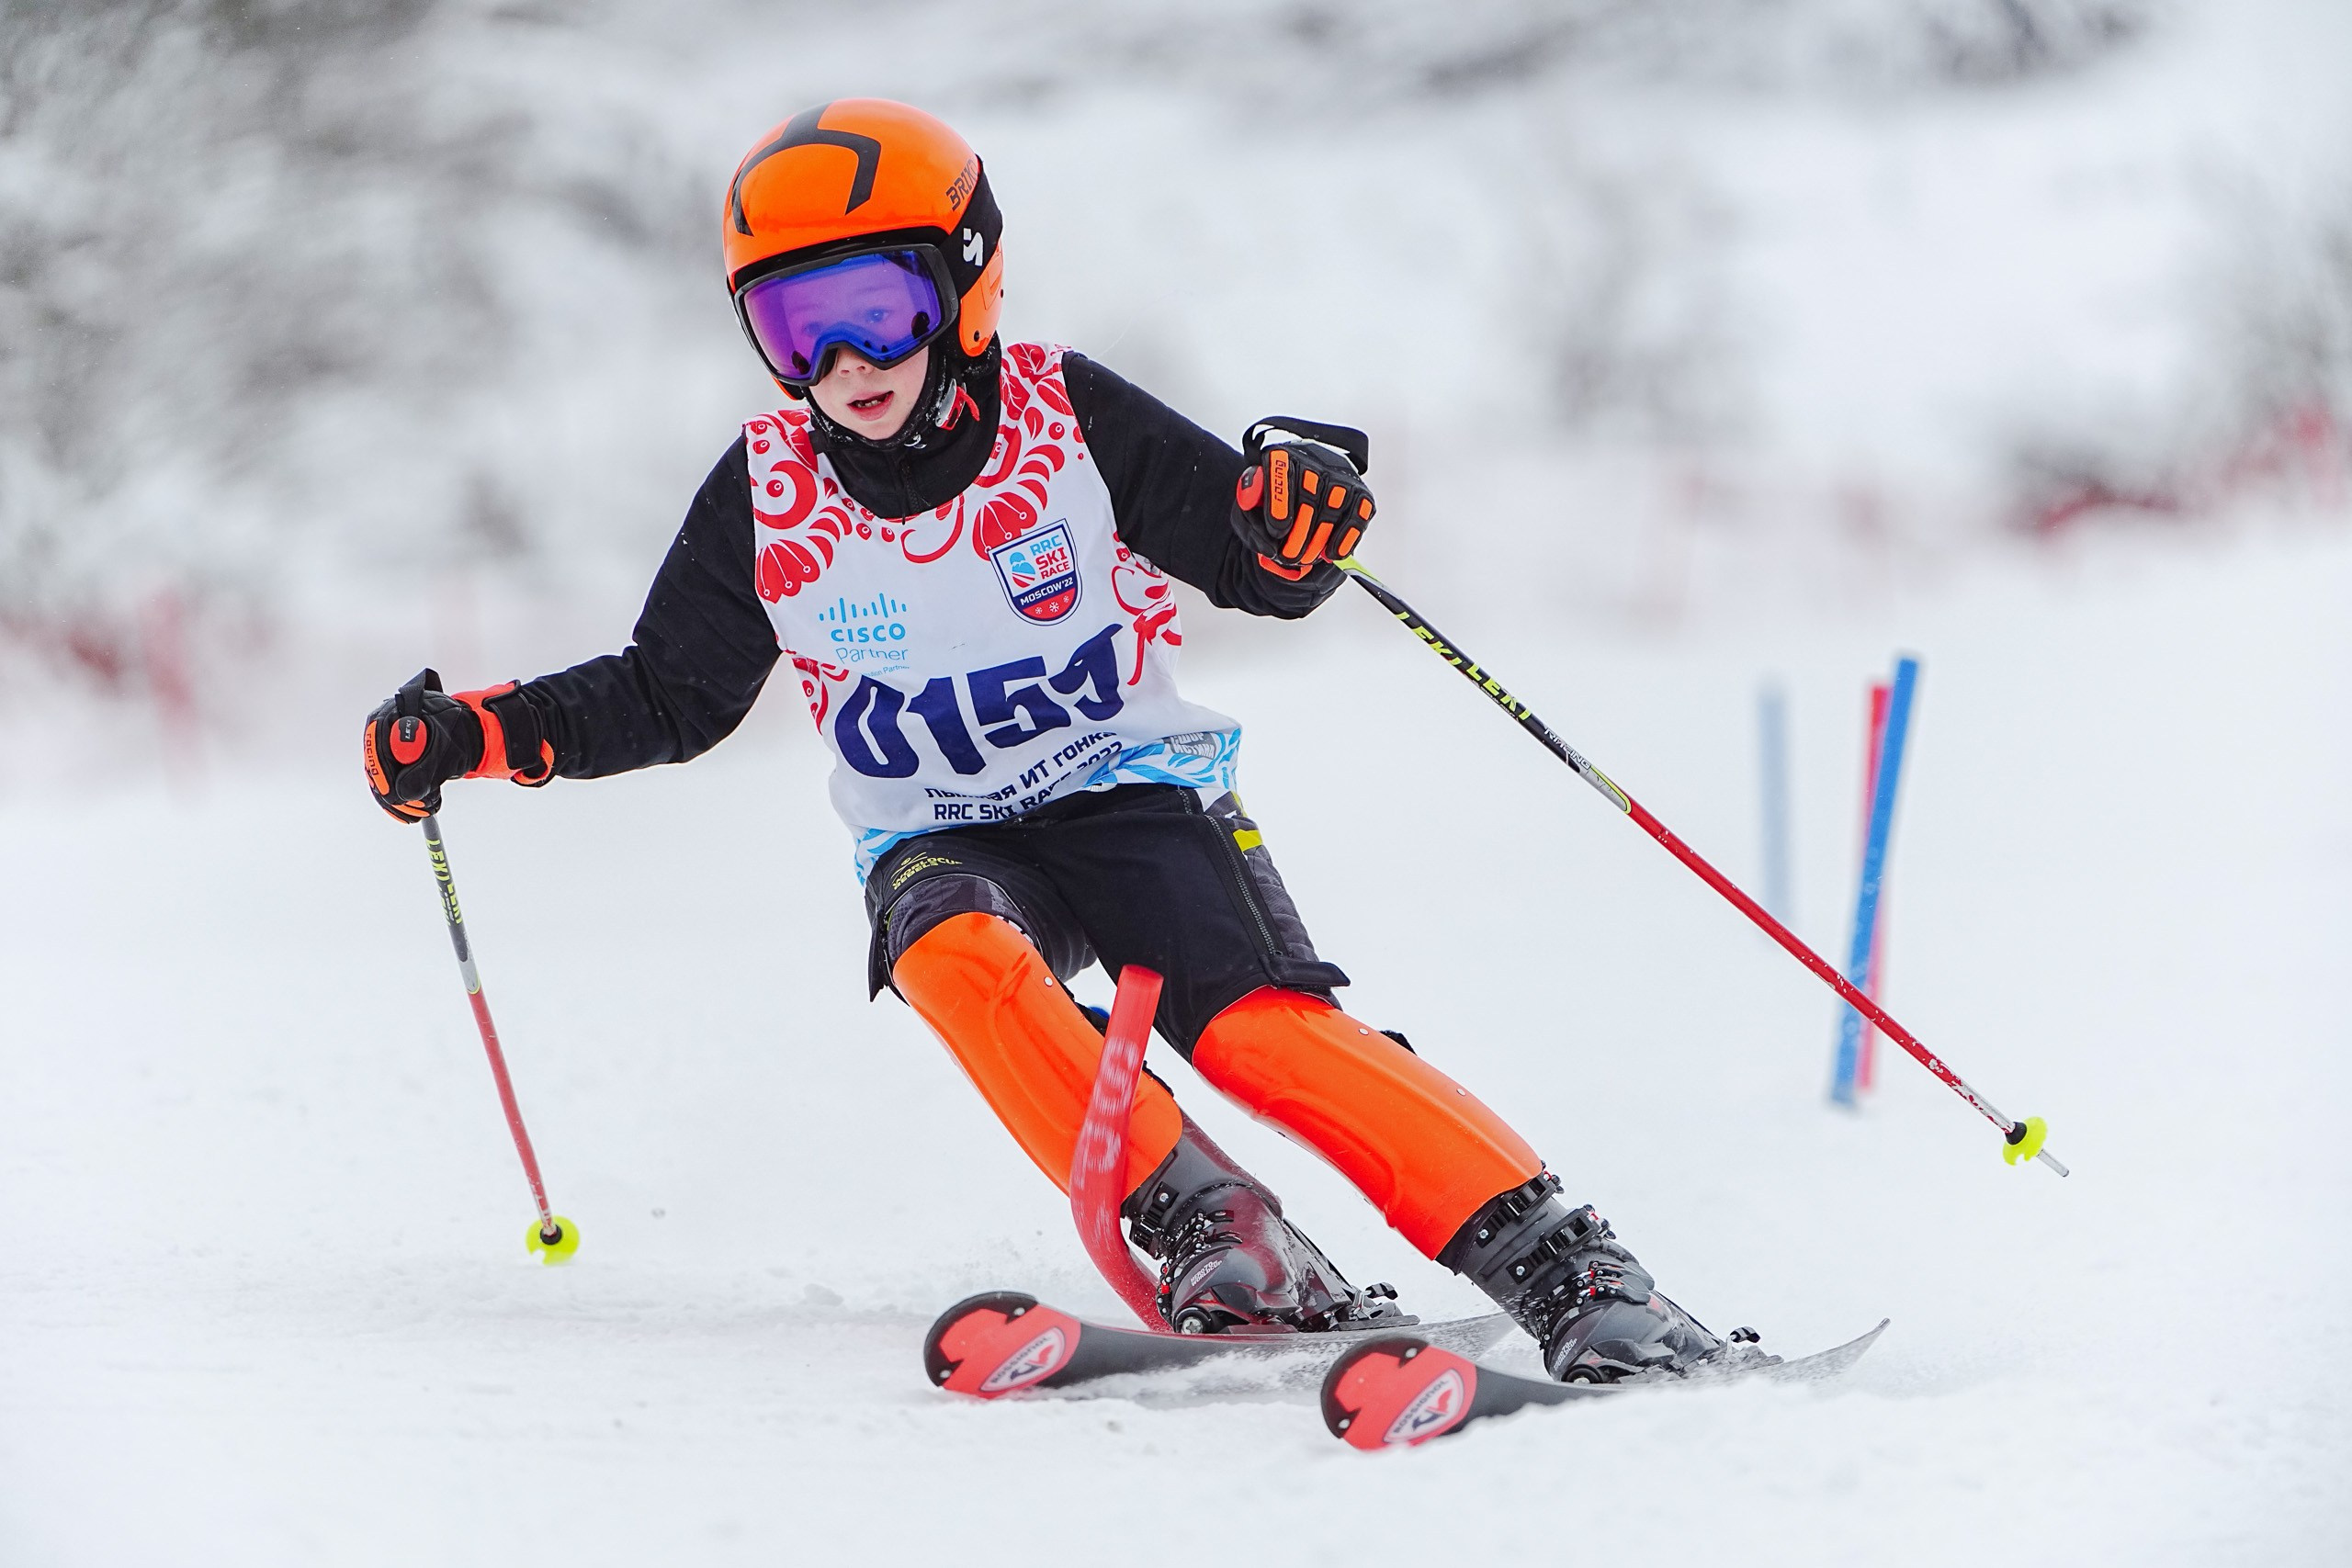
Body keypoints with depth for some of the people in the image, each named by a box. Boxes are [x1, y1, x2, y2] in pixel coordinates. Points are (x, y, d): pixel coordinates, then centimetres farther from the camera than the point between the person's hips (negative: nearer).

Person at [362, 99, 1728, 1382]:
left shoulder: (1069, 420, -9)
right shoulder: (768, 500, -3)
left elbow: (1254, 567, -3)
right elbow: (666, 699, 9)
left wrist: (1299, 514, -28)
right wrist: (479, 736, -4)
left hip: (1138, 794, -2)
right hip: (945, 845, 2)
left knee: (1259, 1024, -28)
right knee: (957, 960, -34)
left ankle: (1560, 1266, -31)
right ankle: (1217, 1239, -35)